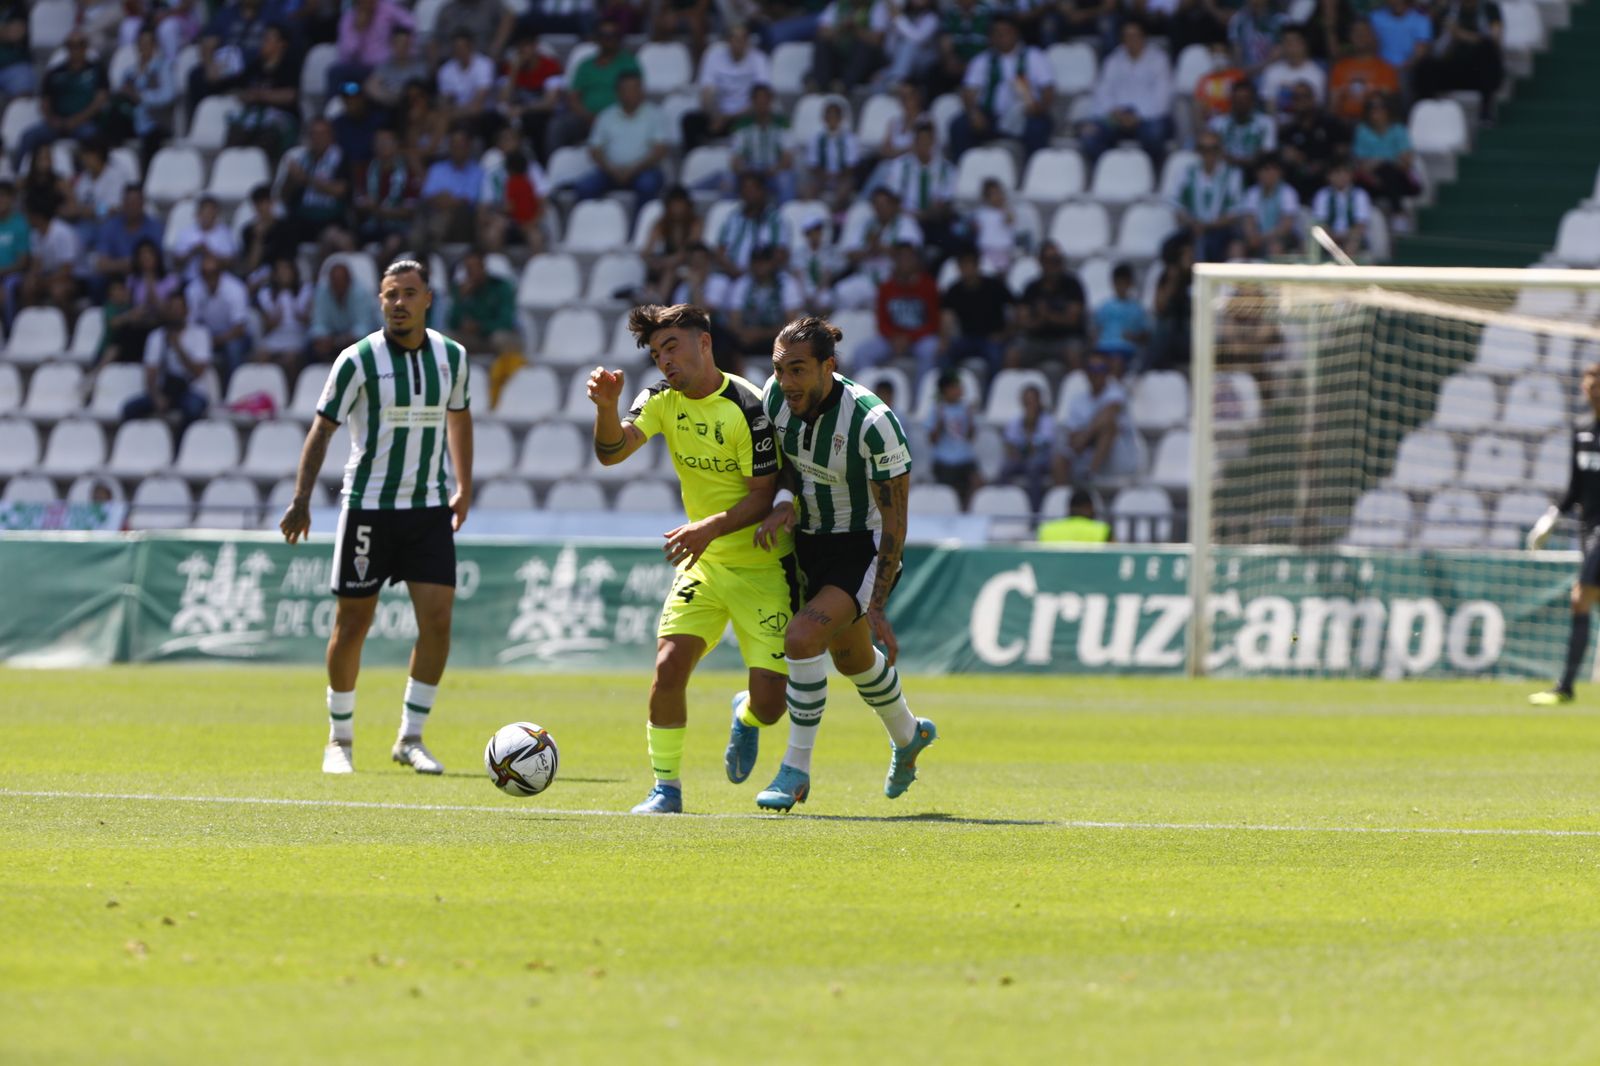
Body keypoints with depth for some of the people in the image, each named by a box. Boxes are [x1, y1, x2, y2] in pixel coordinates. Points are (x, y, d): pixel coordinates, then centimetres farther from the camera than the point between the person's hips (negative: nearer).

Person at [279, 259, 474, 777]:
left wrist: (464, 489, 24)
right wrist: (301, 500, -13)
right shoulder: (359, 360, -9)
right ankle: (339, 739, 17)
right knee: (353, 623, 1)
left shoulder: (452, 357, 4)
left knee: (437, 618, -8)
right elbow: (322, 429, -6)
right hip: (368, 506, -3)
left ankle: (410, 738, 3)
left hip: (429, 508, 3)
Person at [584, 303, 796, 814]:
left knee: (769, 704, -8)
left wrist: (712, 527, -30)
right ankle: (665, 787, 0)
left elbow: (765, 495, -17)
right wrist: (607, 404, -30)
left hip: (762, 566, -5)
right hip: (703, 561, 5)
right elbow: (611, 452, -11)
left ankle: (746, 717, 30)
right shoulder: (663, 400, 1)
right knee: (668, 666, -14)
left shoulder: (746, 408, -19)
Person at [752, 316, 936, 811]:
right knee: (850, 656, 23)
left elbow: (894, 523, -22)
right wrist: (784, 505, -14)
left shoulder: (873, 422, -29)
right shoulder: (777, 395, -13)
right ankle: (908, 736, 53)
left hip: (864, 548, -7)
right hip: (809, 542, 7)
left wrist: (877, 607, -23)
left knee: (803, 637, -26)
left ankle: (796, 770, -12)